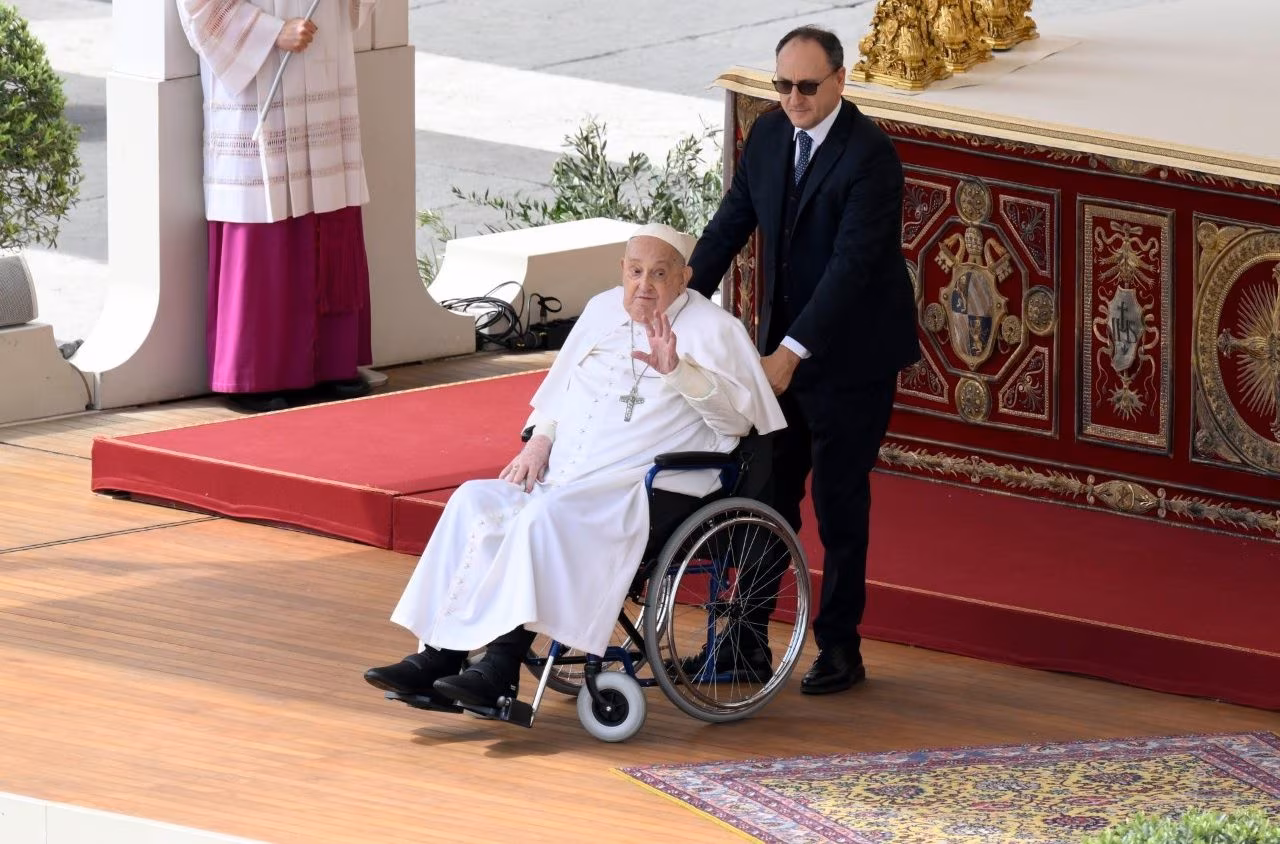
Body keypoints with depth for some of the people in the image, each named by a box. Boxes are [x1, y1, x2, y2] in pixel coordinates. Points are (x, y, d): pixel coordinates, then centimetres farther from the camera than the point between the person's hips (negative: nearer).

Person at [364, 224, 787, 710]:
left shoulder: (712, 329, 0)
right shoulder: (602, 311, 19)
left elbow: (739, 411, -13)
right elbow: (559, 389, 29)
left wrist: (678, 370, -26)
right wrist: (540, 441, 11)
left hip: (646, 489, -7)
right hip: (564, 477, 7)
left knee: (550, 516, -34)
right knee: (475, 502, -17)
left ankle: (501, 669, -38)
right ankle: (437, 656, -23)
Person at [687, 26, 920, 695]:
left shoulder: (869, 155, -21)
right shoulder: (769, 136, 2)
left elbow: (851, 264, -26)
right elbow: (729, 227, 5)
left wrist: (792, 352, -31)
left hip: (850, 357, -6)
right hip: (786, 346, 6)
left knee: (839, 502, 1)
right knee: (768, 494, 10)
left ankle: (839, 649, 11)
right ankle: (749, 639, 18)